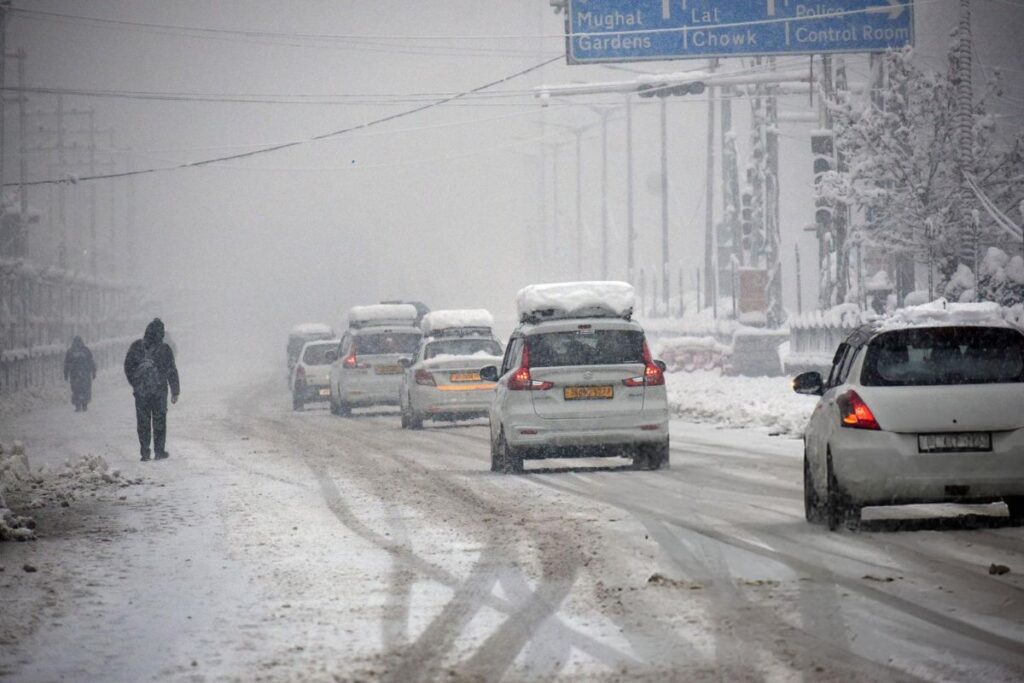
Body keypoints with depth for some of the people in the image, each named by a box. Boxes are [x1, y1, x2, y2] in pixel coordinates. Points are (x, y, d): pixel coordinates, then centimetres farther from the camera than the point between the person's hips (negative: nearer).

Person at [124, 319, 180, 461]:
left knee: (143, 422, 6)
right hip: (159, 390, -1)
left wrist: (134, 383, 17)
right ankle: (159, 451, 10)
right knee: (159, 421, 9)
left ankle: (145, 452, 3)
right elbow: (172, 372, -1)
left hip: (140, 390, 1)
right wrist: (175, 392, 6)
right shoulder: (165, 350, -5)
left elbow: (128, 367, 4)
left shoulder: (136, 347, -1)